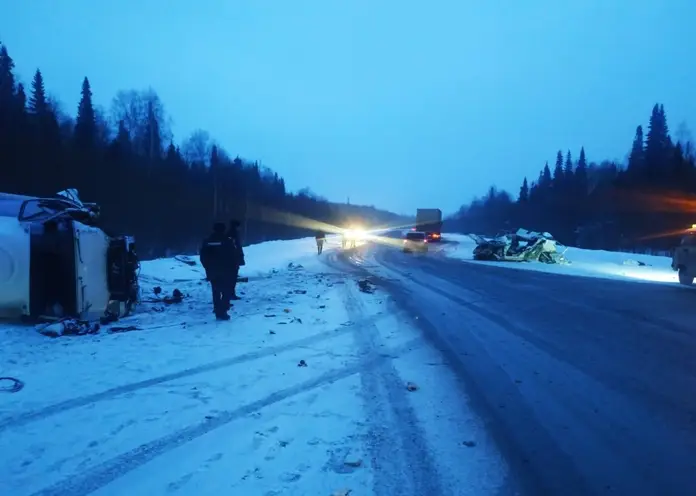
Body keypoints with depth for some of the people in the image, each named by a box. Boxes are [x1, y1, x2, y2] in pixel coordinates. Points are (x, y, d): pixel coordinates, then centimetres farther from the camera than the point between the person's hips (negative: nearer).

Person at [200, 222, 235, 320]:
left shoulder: (207, 241, 3)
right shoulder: (226, 240, -10)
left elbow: (203, 257, 6)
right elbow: (232, 256, -10)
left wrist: (208, 267, 17)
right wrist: (229, 266, 6)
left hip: (212, 271, 4)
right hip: (225, 271, -4)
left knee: (216, 292, 16)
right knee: (226, 292, 2)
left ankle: (218, 311, 21)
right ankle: (222, 312, -7)